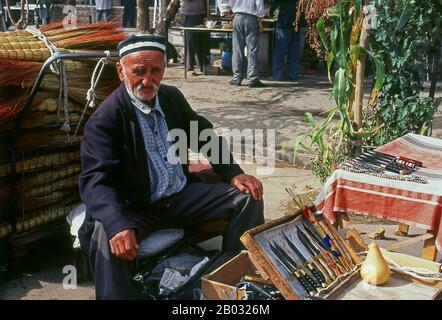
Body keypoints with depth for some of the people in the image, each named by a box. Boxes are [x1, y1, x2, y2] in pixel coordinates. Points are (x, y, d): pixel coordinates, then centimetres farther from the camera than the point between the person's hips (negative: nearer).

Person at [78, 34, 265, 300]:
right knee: (105, 237, -36)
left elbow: (206, 135, 17)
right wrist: (118, 225, -44)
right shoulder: (105, 119, -16)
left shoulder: (173, 96, 4)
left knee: (249, 196, -3)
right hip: (135, 208, -6)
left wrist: (233, 173, 2)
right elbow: (95, 181, -26)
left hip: (183, 196, 6)